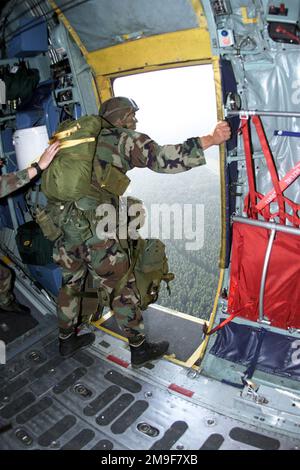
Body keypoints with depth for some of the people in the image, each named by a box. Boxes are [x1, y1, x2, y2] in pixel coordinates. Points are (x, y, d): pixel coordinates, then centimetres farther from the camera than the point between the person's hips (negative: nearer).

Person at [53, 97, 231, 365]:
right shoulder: (124, 138, -3)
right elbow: (161, 158, -20)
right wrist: (211, 140, -21)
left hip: (62, 221, 7)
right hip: (94, 229, -7)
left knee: (71, 282, 22)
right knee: (122, 289, 6)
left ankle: (67, 340, 38)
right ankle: (139, 349, 20)